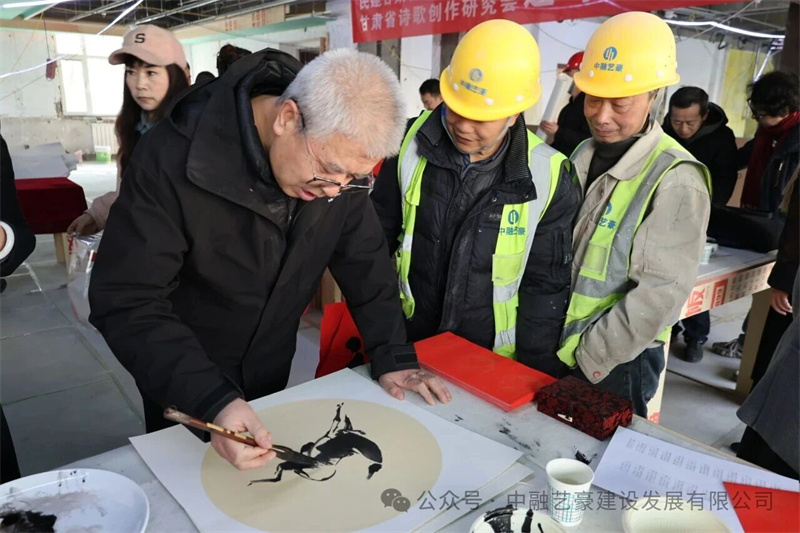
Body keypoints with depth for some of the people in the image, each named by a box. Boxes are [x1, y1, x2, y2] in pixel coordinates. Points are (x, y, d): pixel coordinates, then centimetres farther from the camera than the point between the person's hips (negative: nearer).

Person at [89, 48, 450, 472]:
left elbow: (364, 259, -6)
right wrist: (212, 401, -40)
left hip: (270, 374, 4)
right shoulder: (173, 157, -30)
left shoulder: (341, 153, -16)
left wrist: (392, 356, -11)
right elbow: (126, 302, -30)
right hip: (183, 385, -4)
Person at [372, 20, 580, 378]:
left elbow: (545, 287, -8)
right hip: (408, 343, 2)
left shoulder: (546, 177, -17)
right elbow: (378, 238, 0)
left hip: (493, 360, -2)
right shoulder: (414, 144, -11)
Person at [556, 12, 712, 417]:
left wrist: (585, 358, -16)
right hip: (554, 345, 6)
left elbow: (659, 295, -22)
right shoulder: (584, 156, 2)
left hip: (615, 361, -6)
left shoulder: (676, 181, -19)